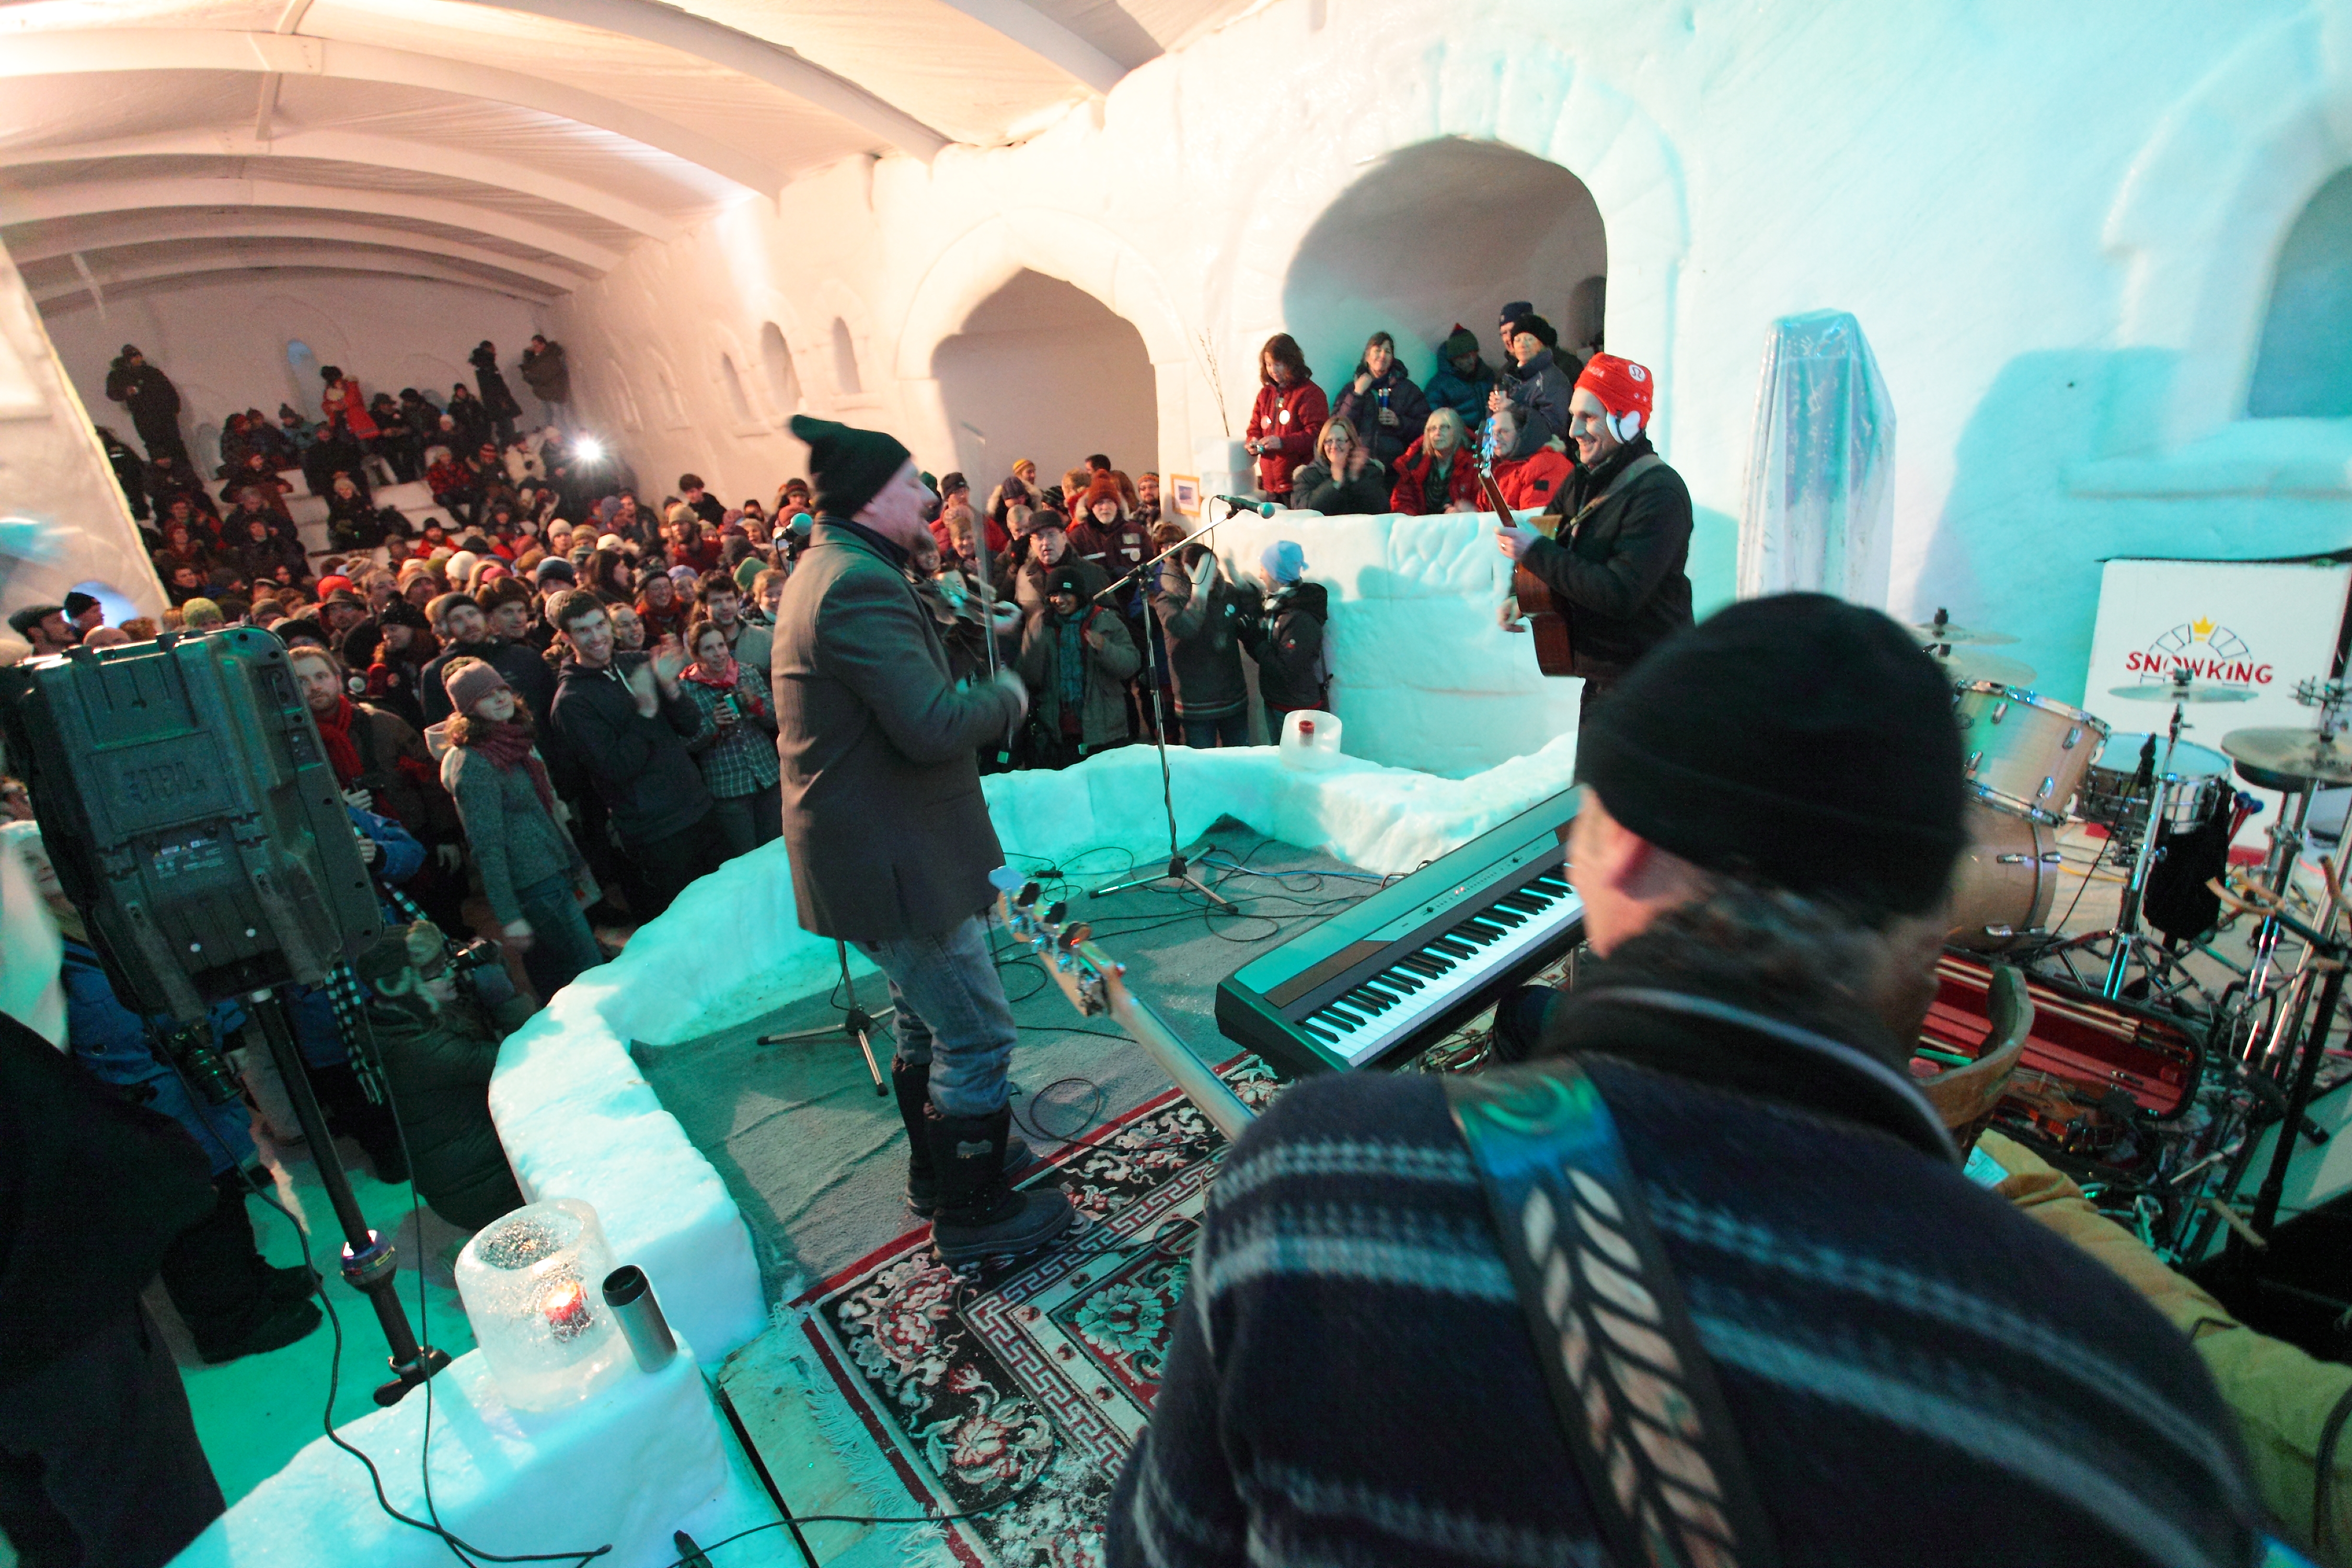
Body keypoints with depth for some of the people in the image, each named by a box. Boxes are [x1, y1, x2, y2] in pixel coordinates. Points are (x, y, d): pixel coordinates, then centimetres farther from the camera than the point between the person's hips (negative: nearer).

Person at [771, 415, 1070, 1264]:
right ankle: (971, 1213, 20)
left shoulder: (826, 569, 12)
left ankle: (939, 1166, 43)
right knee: (976, 1035, 3)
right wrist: (1005, 697, -12)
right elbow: (932, 726, -29)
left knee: (926, 1020, 25)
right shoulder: (860, 584, -23)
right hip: (894, 859, -11)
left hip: (871, 846, 11)